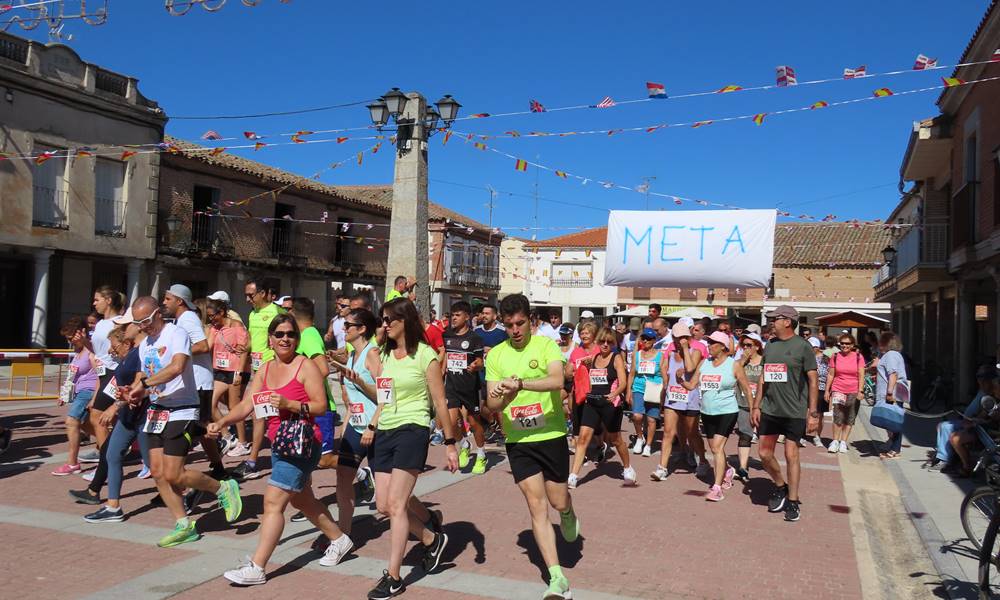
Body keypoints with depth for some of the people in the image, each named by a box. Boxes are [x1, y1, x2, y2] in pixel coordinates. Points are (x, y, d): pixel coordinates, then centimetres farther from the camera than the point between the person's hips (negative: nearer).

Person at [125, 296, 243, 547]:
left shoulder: (176, 334, -12)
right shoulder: (144, 345, 15)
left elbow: (177, 367, -30)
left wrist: (143, 383, -27)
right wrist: (136, 393, 0)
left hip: (181, 411, -9)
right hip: (156, 411, 9)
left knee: (173, 476, -10)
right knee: (158, 473, 5)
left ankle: (223, 488, 11)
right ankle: (184, 526, 15)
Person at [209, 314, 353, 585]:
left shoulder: (305, 366, -10)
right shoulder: (265, 370, 10)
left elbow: (321, 406, -14)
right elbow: (246, 405, 4)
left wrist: (289, 404, -26)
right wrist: (223, 422, -12)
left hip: (302, 442, -8)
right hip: (279, 443, 8)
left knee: (273, 501, -10)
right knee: (302, 500, 21)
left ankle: (256, 568, -4)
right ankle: (339, 539, 38)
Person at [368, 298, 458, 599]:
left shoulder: (425, 355, -7)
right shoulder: (385, 354, 12)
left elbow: (440, 402, -5)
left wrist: (450, 443, -5)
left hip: (412, 431, -7)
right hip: (385, 432, 7)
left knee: (395, 503, -10)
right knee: (383, 504, 7)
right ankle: (432, 538, 31)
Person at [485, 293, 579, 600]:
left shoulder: (546, 345, -7)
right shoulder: (495, 355, 2)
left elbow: (557, 380, -25)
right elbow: (491, 403, -2)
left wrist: (520, 383, -38)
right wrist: (505, 397, -25)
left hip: (551, 435, -2)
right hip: (517, 441, 2)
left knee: (558, 502, 10)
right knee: (537, 506, -2)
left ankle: (568, 514, 48)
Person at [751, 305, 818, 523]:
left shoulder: (802, 346, -7)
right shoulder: (769, 346, 9)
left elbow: (813, 381, -7)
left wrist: (812, 412, -11)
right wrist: (756, 406, 11)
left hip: (794, 412, -5)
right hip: (769, 410, 6)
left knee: (791, 455, 0)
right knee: (764, 453, 7)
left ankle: (792, 502, 14)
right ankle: (780, 486, 31)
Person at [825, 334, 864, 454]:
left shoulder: (858, 357, 1)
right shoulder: (835, 356, 3)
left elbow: (861, 376, 0)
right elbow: (830, 374, 6)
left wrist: (860, 391, -8)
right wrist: (827, 390, 5)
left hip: (854, 392, 0)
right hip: (838, 390, 0)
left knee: (849, 419, 5)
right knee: (838, 417, -10)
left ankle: (843, 442, 14)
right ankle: (835, 441, -1)